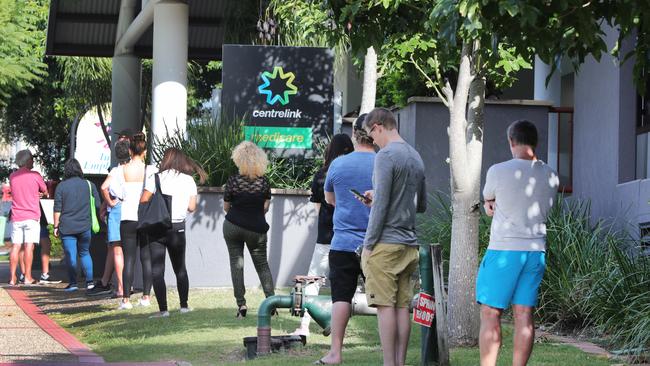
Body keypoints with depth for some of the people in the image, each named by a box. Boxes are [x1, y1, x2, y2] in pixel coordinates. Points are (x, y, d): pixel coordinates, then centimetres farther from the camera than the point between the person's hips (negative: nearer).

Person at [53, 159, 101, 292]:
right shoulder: (89, 185, 4)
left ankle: (73, 283, -2)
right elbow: (97, 205, 8)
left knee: (70, 255, 1)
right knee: (85, 253, 14)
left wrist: (56, 226, 3)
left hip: (67, 227, -2)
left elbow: (57, 209, -3)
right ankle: (89, 281, 5)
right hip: (85, 226, 2)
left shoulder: (61, 186, -3)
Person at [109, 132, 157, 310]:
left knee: (129, 258, 1)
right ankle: (146, 296, 8)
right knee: (147, 257, 8)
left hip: (128, 218, 0)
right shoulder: (151, 170, -5)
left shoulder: (121, 170, -3)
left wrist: (122, 196, 9)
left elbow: (113, 189, -11)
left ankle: (126, 298, -2)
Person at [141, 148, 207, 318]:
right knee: (180, 268, 18)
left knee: (157, 270, 0)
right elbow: (192, 207, 2)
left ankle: (163, 309, -7)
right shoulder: (189, 181, 3)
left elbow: (143, 200, -10)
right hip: (178, 228, 3)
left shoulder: (156, 178, -5)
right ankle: (184, 305, 21)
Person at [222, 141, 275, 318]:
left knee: (236, 263, 4)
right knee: (262, 264, 13)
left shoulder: (233, 181, -10)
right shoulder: (264, 182, -5)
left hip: (233, 227, -1)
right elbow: (266, 207, 1)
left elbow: (226, 207, 0)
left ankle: (241, 304, -3)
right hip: (256, 229, 2)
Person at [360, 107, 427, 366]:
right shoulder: (416, 158, 16)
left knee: (385, 305, -5)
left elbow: (381, 204, -14)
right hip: (409, 244, 8)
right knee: (402, 306, 7)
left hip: (385, 243, -8)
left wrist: (368, 244, -9)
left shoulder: (386, 156, -10)